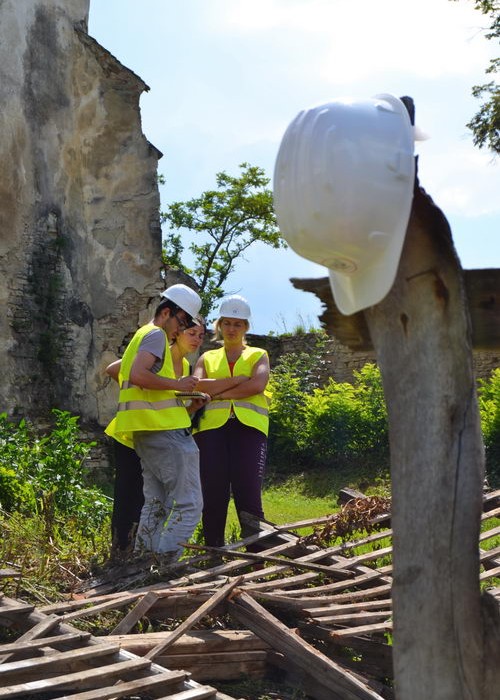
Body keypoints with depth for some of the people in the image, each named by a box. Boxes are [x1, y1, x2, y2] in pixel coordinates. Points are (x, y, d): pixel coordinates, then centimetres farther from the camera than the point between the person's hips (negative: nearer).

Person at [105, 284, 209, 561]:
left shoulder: (143, 336, 26)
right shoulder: (156, 335, -6)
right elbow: (138, 375, -23)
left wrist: (188, 403, 15)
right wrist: (177, 384, -14)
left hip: (148, 434, 10)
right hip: (164, 431, -10)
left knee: (156, 505, 14)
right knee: (189, 504, -10)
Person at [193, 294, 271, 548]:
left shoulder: (258, 355, 16)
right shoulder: (208, 358, 21)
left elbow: (257, 385, -5)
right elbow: (197, 385, 0)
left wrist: (217, 392, -4)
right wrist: (236, 381, -6)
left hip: (248, 426, -2)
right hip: (212, 426, 2)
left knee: (248, 494, -10)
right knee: (213, 494, -2)